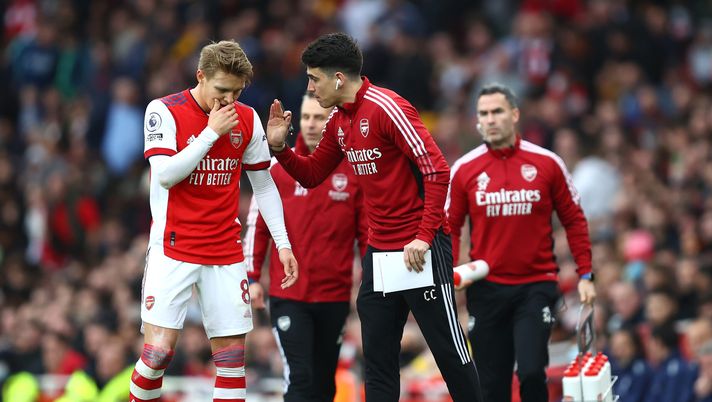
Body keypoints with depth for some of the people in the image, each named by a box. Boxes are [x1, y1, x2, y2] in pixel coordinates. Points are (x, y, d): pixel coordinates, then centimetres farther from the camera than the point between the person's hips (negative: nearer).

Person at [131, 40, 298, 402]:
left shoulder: (247, 119, 6)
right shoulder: (165, 111, -6)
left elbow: (263, 185, 13)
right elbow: (164, 175, -16)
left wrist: (282, 243, 7)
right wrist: (212, 132, -16)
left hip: (226, 252, 4)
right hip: (174, 248, -4)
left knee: (232, 354, -1)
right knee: (158, 349, -12)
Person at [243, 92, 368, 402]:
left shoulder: (355, 170, 0)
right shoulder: (280, 167, 0)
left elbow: (368, 232, 4)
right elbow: (256, 224, 4)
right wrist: (252, 277, 1)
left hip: (335, 297, 2)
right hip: (288, 296, -2)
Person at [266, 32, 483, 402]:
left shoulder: (388, 108, -15)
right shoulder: (338, 121, 10)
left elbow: (437, 171, -18)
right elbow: (311, 175, 21)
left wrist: (424, 237, -21)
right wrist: (279, 146, 3)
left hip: (421, 248, -8)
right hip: (379, 251, 8)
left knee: (451, 353, -2)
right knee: (377, 359, 6)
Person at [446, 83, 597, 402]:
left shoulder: (547, 163, 0)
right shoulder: (464, 169, 2)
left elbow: (573, 220, 6)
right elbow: (450, 226, 7)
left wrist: (585, 275, 1)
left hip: (536, 287, -2)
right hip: (486, 289, 2)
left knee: (531, 372, -17)